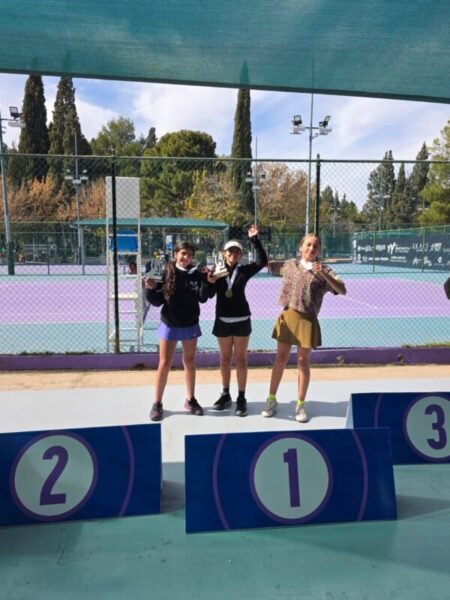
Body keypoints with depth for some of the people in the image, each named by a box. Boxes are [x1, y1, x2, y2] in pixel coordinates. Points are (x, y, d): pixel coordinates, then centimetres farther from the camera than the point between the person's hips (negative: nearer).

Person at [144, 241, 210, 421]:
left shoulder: (196, 275, -5)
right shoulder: (166, 274, -9)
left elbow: (203, 297, -15)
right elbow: (157, 301, -7)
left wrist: (207, 281, -27)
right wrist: (151, 289, -25)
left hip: (190, 325, 2)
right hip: (169, 325, -2)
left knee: (190, 363, 13)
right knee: (164, 364, 2)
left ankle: (190, 400, 27)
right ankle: (157, 403, 14)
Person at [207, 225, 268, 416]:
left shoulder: (243, 270, -2)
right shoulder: (216, 270, -2)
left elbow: (262, 261, -13)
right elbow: (209, 295, -4)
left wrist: (255, 239, -17)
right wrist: (210, 282, -23)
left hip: (241, 320, -1)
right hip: (222, 321, 1)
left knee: (240, 359, 5)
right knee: (225, 359, 12)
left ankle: (241, 398, 13)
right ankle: (225, 395, 25)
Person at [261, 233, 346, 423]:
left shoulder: (324, 271, -3)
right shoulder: (289, 265, 6)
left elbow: (342, 290, -16)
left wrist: (323, 274, -27)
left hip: (308, 320, -2)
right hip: (287, 316, 2)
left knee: (303, 362, 6)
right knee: (280, 359, 9)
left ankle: (300, 405, 19)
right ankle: (271, 399, 22)